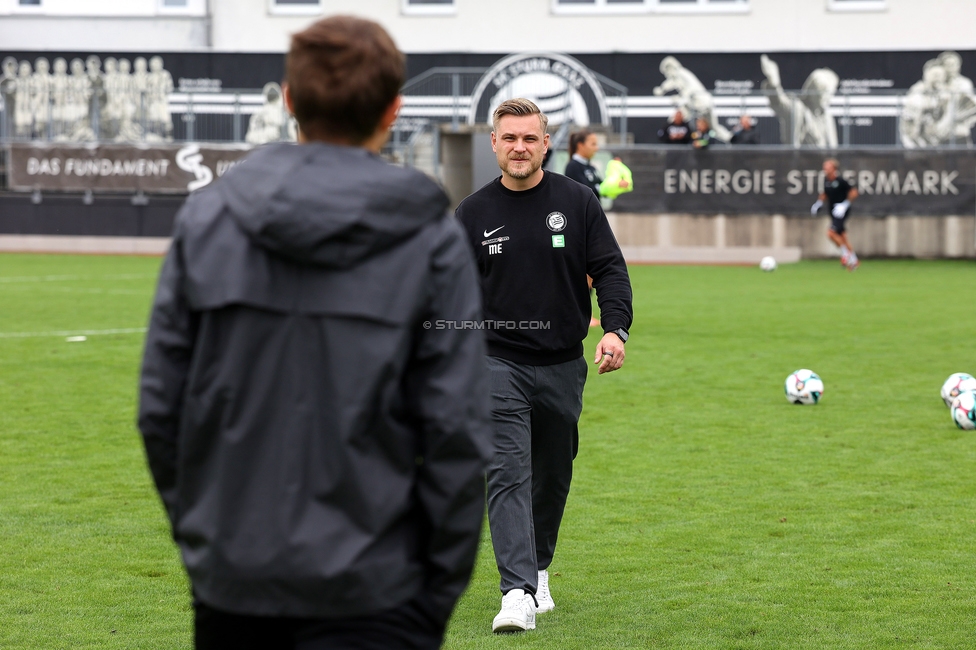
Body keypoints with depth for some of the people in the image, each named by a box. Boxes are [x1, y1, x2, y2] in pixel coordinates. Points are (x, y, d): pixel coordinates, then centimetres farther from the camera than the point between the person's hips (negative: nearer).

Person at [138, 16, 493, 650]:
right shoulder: (432, 240, -6)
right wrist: (443, 586, 1)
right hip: (370, 592, -3)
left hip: (231, 578, 3)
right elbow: (457, 431, -8)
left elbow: (161, 406, 3)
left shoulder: (206, 217, 1)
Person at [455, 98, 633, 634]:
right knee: (508, 474, -15)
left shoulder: (577, 202, 1)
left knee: (552, 477, 13)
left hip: (563, 365, 2)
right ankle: (518, 592, -23)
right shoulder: (472, 214, 2)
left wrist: (615, 328, -17)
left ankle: (537, 570, 35)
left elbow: (610, 269, 0)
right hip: (499, 363, -2)